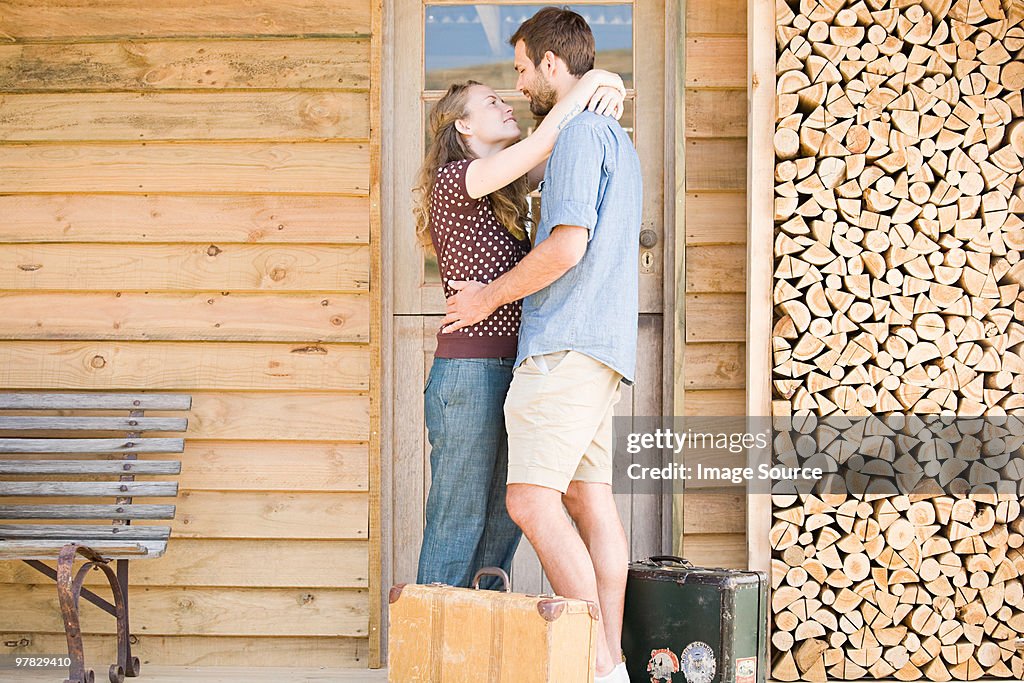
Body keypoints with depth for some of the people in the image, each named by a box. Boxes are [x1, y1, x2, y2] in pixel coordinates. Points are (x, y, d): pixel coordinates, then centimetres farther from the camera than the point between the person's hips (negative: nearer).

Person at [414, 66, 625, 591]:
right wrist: (590, 81, -7)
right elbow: (539, 146, -17)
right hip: (470, 371, -9)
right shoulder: (455, 179, -6)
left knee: (502, 527, 9)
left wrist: (606, 100, 2)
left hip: (509, 369, 9)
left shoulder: (505, 191, 19)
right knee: (457, 525, -5)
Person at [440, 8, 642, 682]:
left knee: (532, 501, -13)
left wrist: (490, 296, -7)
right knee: (590, 498, 7)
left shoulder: (581, 132, -8)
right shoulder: (619, 141, 24)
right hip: (602, 345, 10)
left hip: (567, 342, -10)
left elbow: (567, 246, -18)